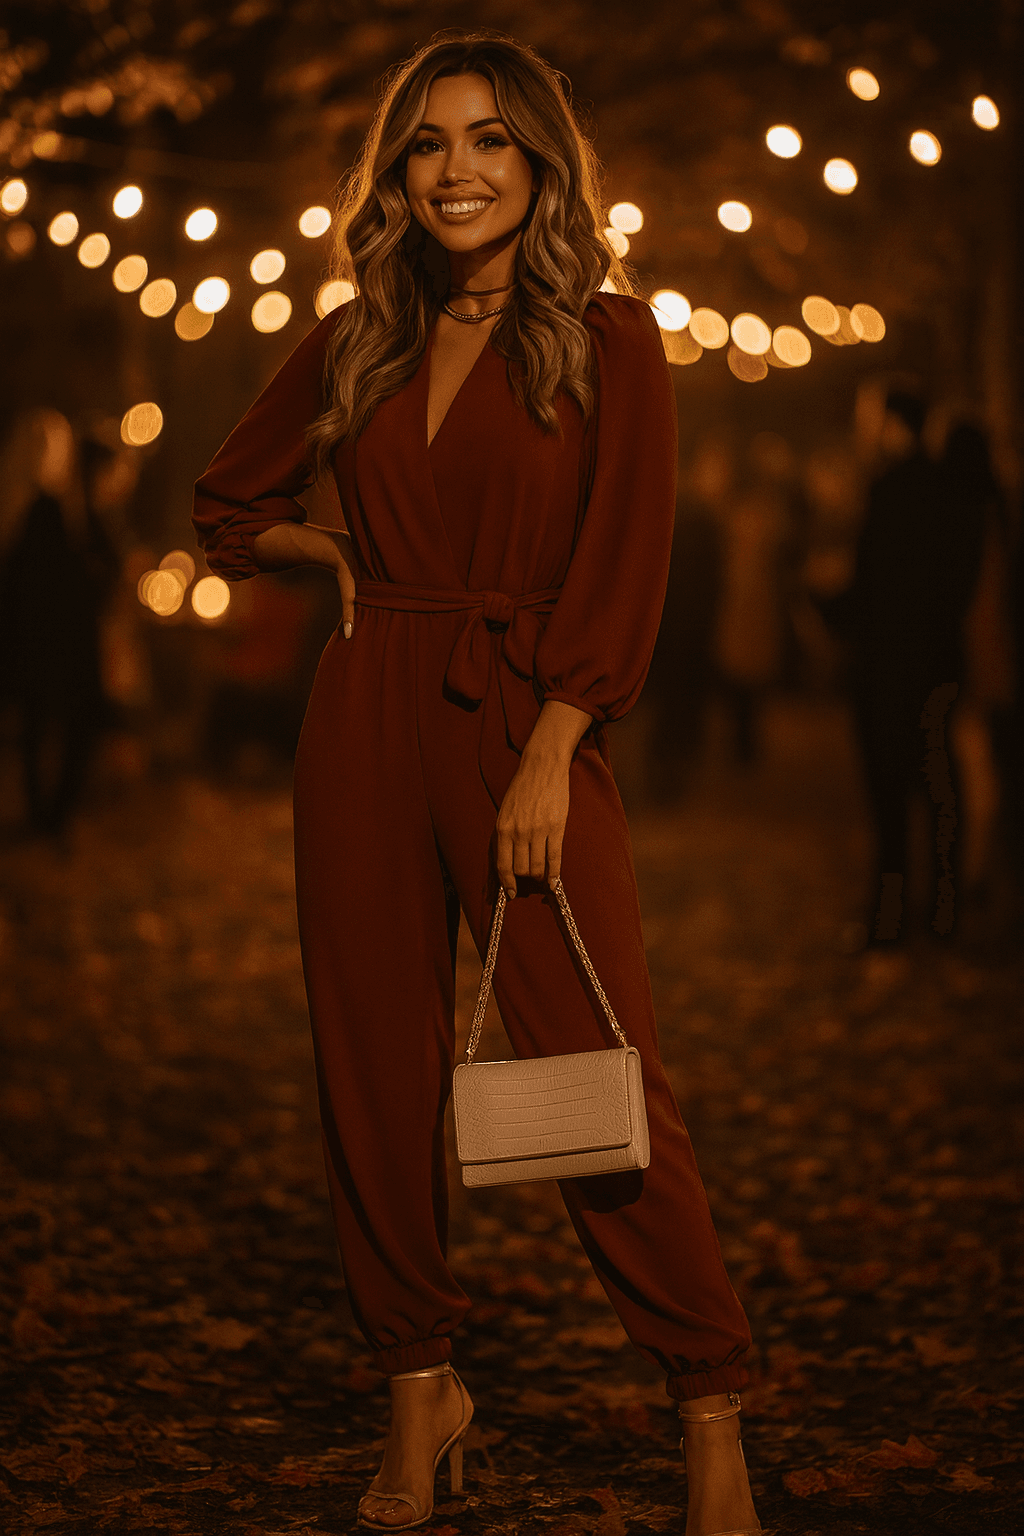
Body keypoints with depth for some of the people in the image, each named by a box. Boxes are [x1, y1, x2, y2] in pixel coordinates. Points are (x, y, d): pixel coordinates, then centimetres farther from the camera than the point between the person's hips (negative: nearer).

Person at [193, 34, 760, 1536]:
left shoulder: (608, 340, 1)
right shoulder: (355, 345, 11)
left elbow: (622, 566, -7)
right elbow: (230, 504, 26)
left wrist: (547, 761, -14)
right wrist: (342, 554, 9)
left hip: (528, 724, -4)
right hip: (366, 726, 4)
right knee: (378, 1070, 6)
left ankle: (713, 1415, 2)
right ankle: (420, 1388, 20)